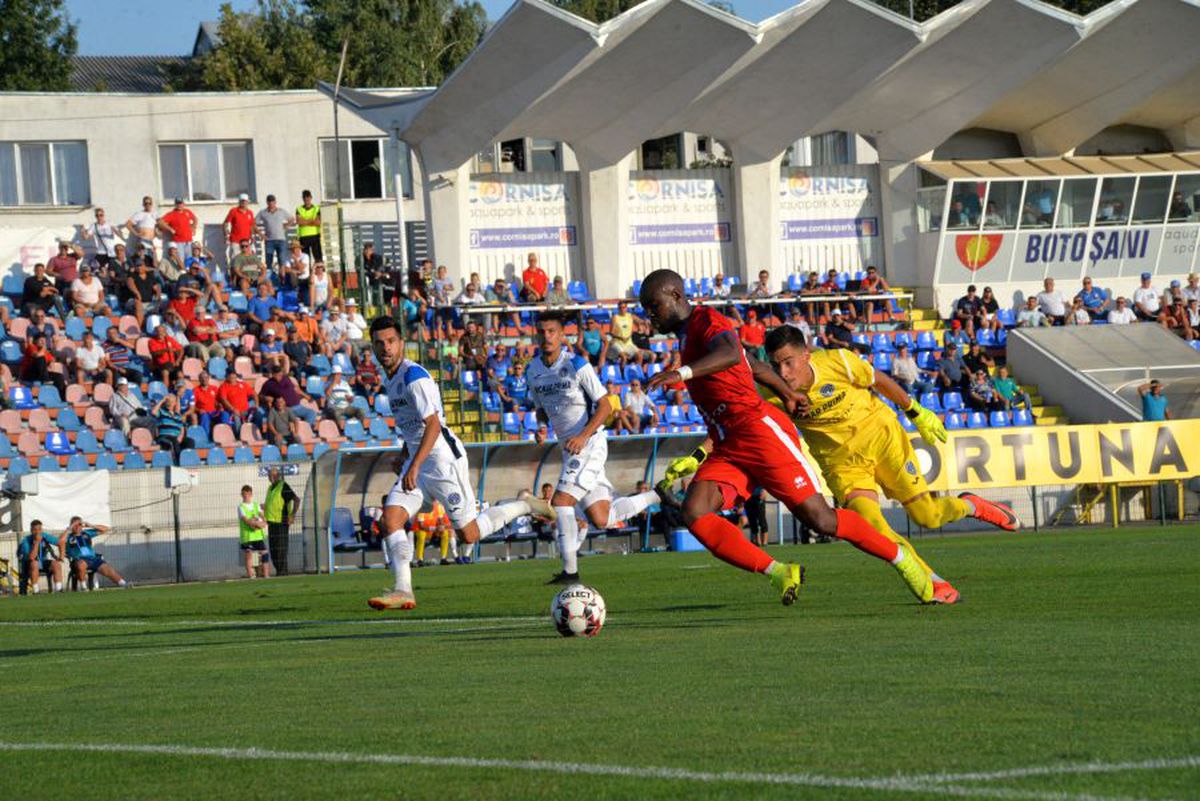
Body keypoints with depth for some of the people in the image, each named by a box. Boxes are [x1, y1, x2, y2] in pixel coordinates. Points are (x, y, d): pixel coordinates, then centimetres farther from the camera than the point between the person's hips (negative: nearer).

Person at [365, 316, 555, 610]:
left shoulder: (414, 376, -18)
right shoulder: (389, 379, 12)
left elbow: (433, 424, -26)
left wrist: (415, 466, -33)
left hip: (443, 457, -9)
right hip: (417, 460, 9)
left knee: (468, 534, -4)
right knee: (390, 517, -9)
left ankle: (523, 506, 16)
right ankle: (403, 590, -12)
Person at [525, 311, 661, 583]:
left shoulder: (577, 366, -12)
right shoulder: (533, 372, 8)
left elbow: (605, 405, -13)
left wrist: (583, 436, -23)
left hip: (590, 445, -7)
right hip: (570, 447, 7)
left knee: (561, 501, -19)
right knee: (602, 519, 7)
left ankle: (570, 571, -14)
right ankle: (658, 497, 28)